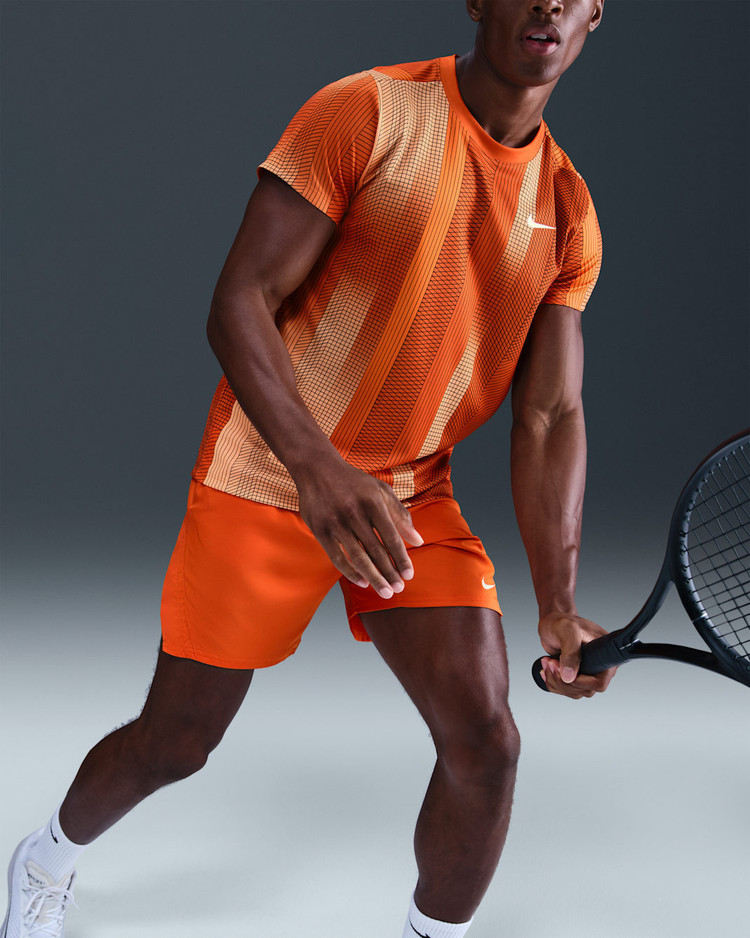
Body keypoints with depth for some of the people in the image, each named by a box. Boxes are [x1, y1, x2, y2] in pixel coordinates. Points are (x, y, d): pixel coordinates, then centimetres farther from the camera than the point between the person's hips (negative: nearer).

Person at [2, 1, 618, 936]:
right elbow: (237, 304, -20)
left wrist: (557, 598, -16)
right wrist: (316, 465, -35)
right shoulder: (364, 113, -15)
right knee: (173, 745, 8)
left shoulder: (570, 214, 0)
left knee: (484, 740, -9)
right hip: (264, 482, -4)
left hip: (413, 500, 4)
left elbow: (550, 417, -3)